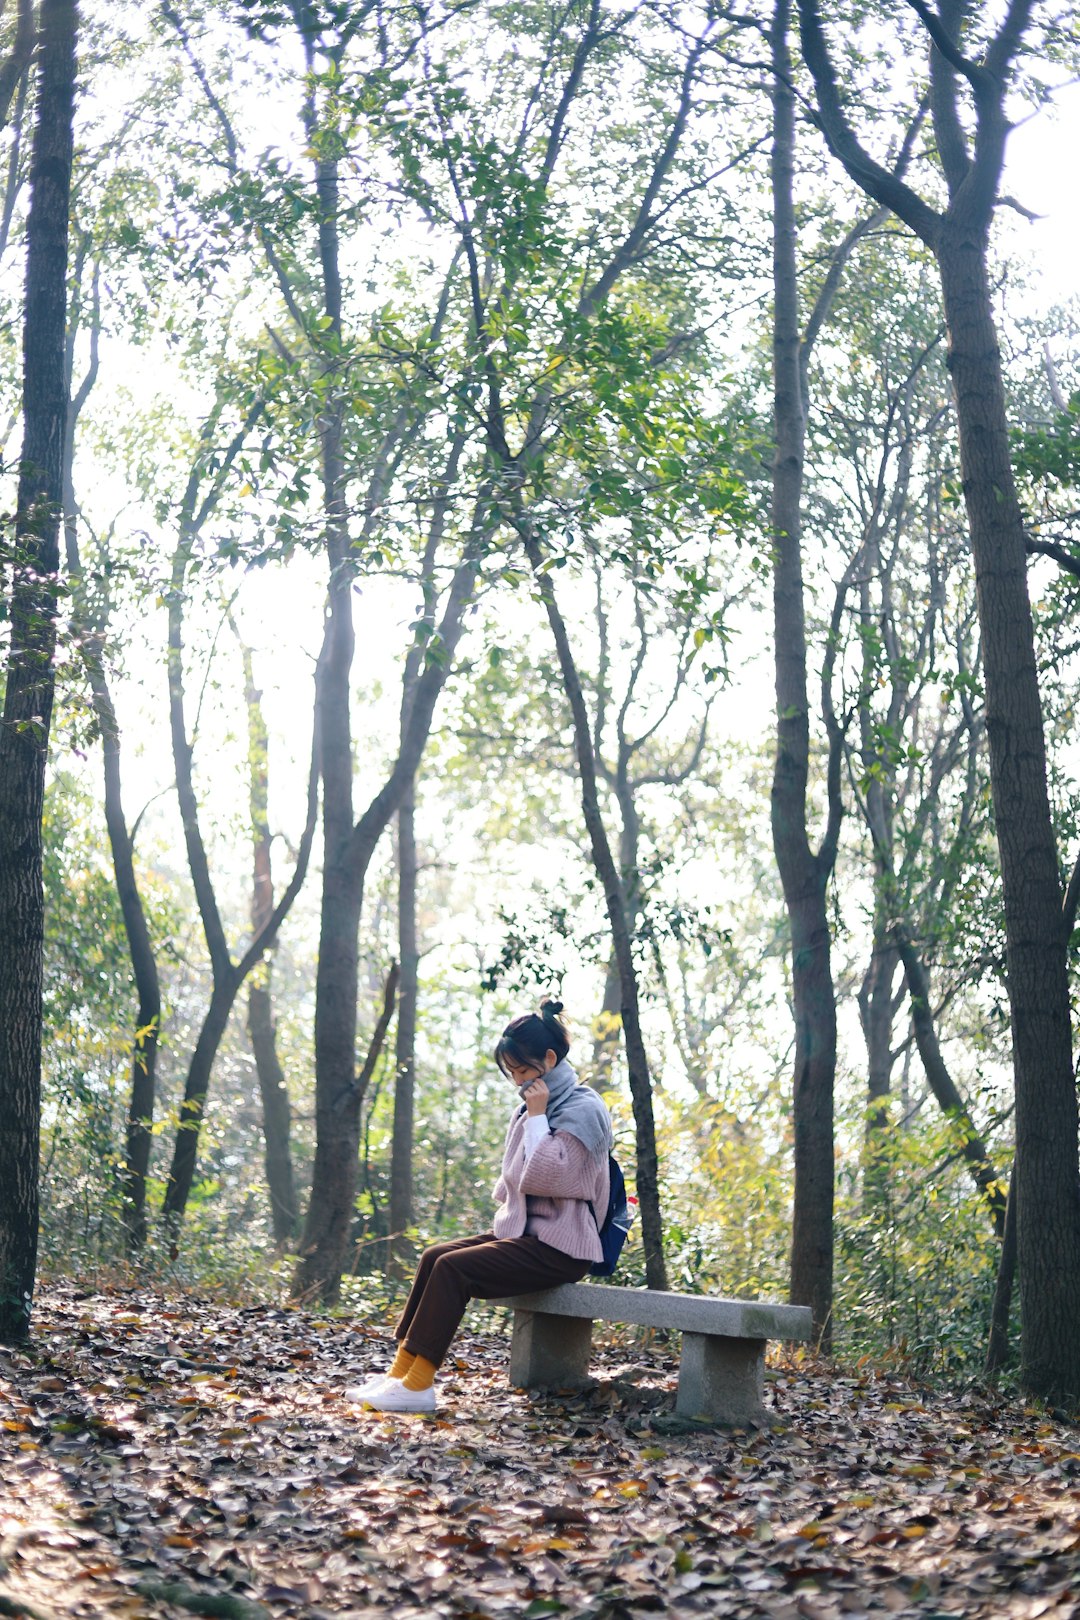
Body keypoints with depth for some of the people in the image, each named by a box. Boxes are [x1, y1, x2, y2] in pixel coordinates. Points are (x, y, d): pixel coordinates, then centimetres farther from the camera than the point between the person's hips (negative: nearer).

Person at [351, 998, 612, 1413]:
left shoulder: (583, 1110, -12)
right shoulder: (532, 1106, 15)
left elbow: (545, 1176, -22)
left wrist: (537, 1116, -17)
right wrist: (503, 1220, 9)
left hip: (559, 1247, -9)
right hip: (522, 1231, 9)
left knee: (453, 1267, -22)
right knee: (434, 1256, -7)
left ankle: (418, 1386, -20)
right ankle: (401, 1372, -9)